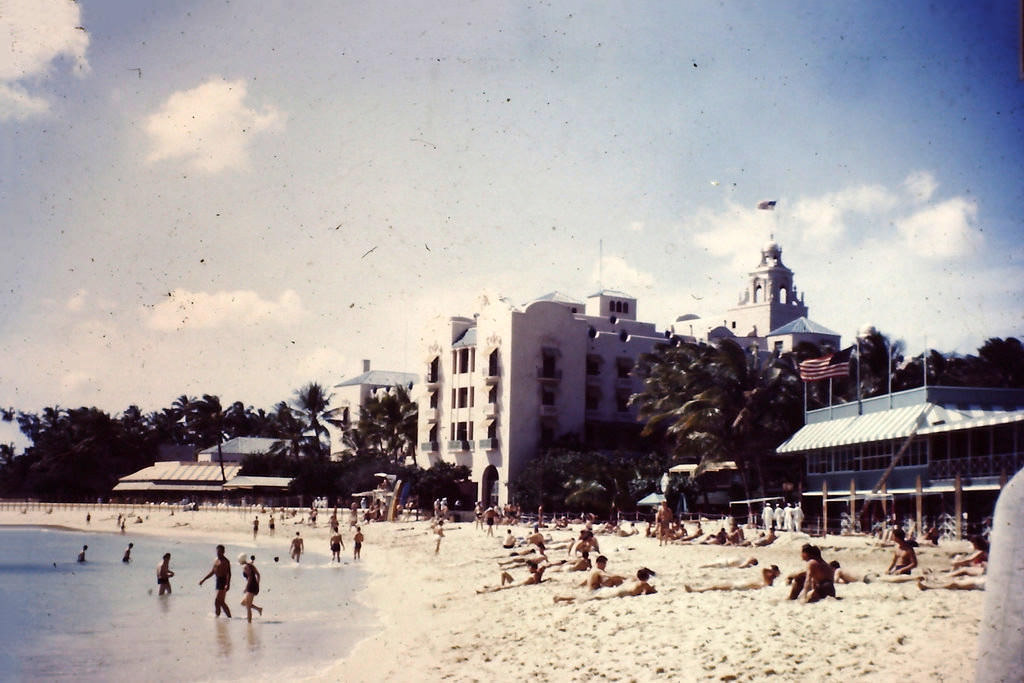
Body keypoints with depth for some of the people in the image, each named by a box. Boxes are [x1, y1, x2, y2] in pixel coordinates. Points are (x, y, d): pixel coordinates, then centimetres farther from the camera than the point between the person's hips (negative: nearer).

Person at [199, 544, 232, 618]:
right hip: (218, 581, 9)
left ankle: (217, 615, -9)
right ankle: (229, 617, 17)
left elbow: (228, 574, -21)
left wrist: (227, 584, -33)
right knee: (221, 602, 11)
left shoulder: (225, 561, -12)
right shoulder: (216, 561, 15)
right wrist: (203, 580, 23)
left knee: (217, 601, -13)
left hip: (223, 581, -9)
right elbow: (212, 572, 25)